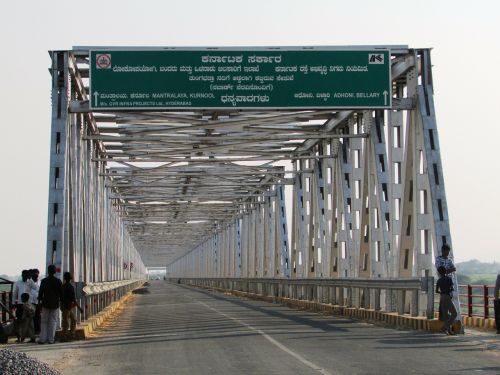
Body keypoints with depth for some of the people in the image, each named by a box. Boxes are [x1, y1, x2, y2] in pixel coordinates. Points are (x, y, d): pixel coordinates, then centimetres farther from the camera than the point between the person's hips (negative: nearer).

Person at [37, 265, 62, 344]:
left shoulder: (44, 281, -4)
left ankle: (42, 338, 0)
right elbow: (61, 293, 1)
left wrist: (39, 302, 6)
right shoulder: (58, 281, -2)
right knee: (53, 321, 5)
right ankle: (51, 339, 1)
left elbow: (40, 293, -1)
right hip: (55, 304, 0)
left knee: (44, 322, 7)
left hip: (46, 303, 0)